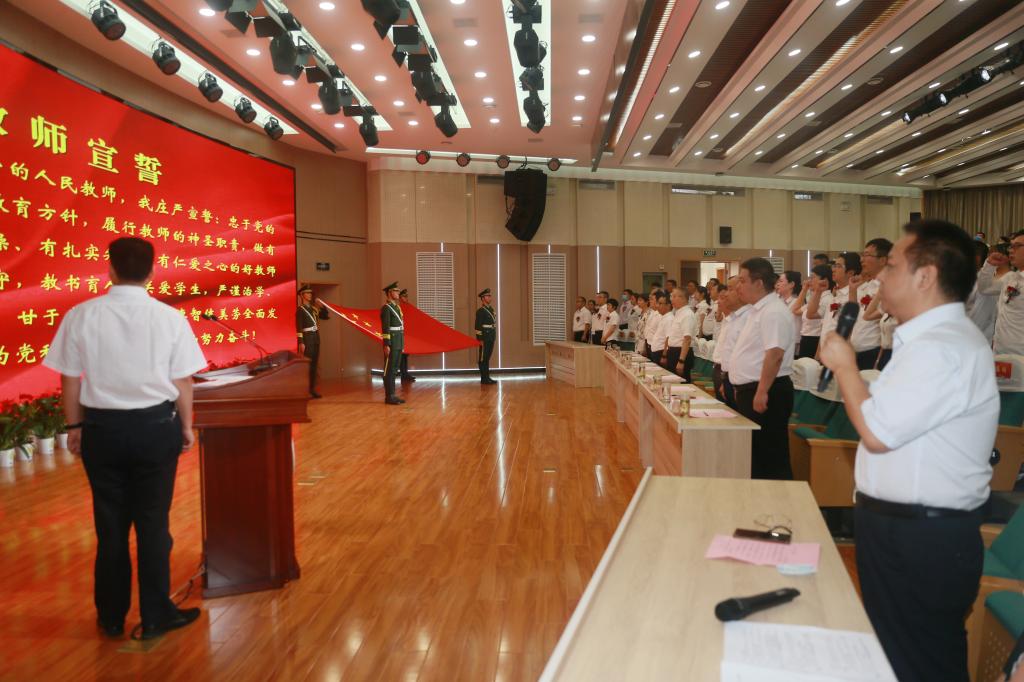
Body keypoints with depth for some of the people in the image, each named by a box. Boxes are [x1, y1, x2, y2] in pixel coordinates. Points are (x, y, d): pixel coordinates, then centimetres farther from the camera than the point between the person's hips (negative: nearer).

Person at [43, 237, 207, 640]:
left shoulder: (81, 315, -7)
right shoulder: (170, 318, -10)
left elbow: (70, 381, 0)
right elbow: (182, 382, -5)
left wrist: (75, 427, 14)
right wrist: (186, 426, 9)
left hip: (102, 427, 2)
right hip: (155, 426, -1)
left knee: (110, 523, 15)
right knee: (153, 522, 10)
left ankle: (111, 617, 30)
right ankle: (156, 616, 21)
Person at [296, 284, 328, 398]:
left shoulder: (313, 308, 14)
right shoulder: (300, 309, -6)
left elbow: (325, 316, 19)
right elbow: (299, 327, -12)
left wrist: (321, 305, 6)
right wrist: (301, 342, -18)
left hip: (316, 337, 7)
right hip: (307, 337, -7)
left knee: (314, 364, 9)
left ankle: (312, 389, 15)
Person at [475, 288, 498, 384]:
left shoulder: (491, 309, 15)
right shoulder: (480, 311, -11)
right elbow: (478, 326, -15)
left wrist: (494, 337, 16)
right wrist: (480, 339, -18)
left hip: (491, 338, 8)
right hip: (484, 338, -8)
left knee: (487, 358, 13)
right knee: (483, 358, -2)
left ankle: (487, 377, 19)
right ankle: (484, 378, 1)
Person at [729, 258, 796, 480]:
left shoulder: (774, 312, -17)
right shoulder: (758, 310, 15)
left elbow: (775, 355, -26)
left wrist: (761, 392, -26)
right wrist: (742, 387, 21)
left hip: (765, 394, -10)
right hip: (750, 391, 10)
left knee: (771, 457, -3)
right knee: (753, 453, 16)